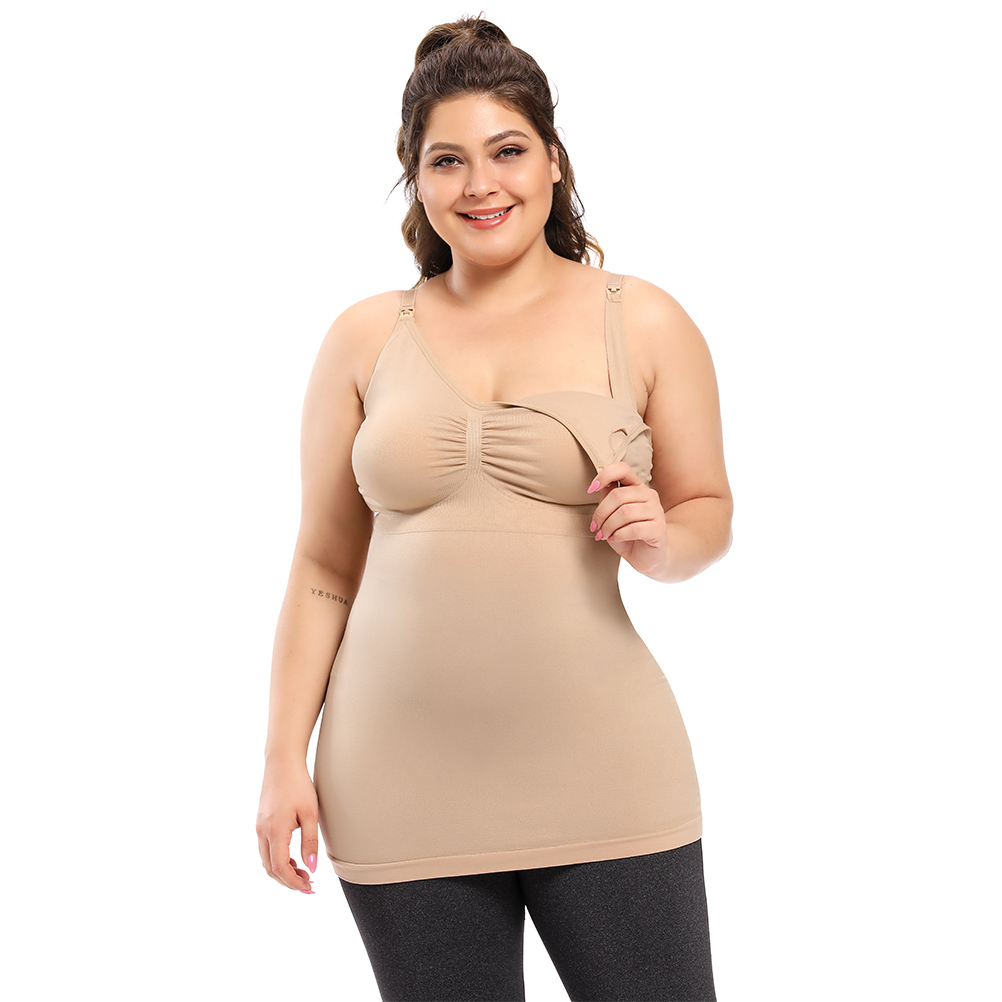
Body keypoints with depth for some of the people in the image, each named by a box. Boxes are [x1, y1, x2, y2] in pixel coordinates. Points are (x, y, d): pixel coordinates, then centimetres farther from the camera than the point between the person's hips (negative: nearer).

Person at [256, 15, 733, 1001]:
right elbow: (323, 566, 9)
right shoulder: (364, 339, 7)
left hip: (602, 773, 0)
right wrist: (284, 758, 5)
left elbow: (708, 512, 12)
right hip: (403, 792, 1)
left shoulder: (645, 323, 4)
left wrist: (663, 541, -11)